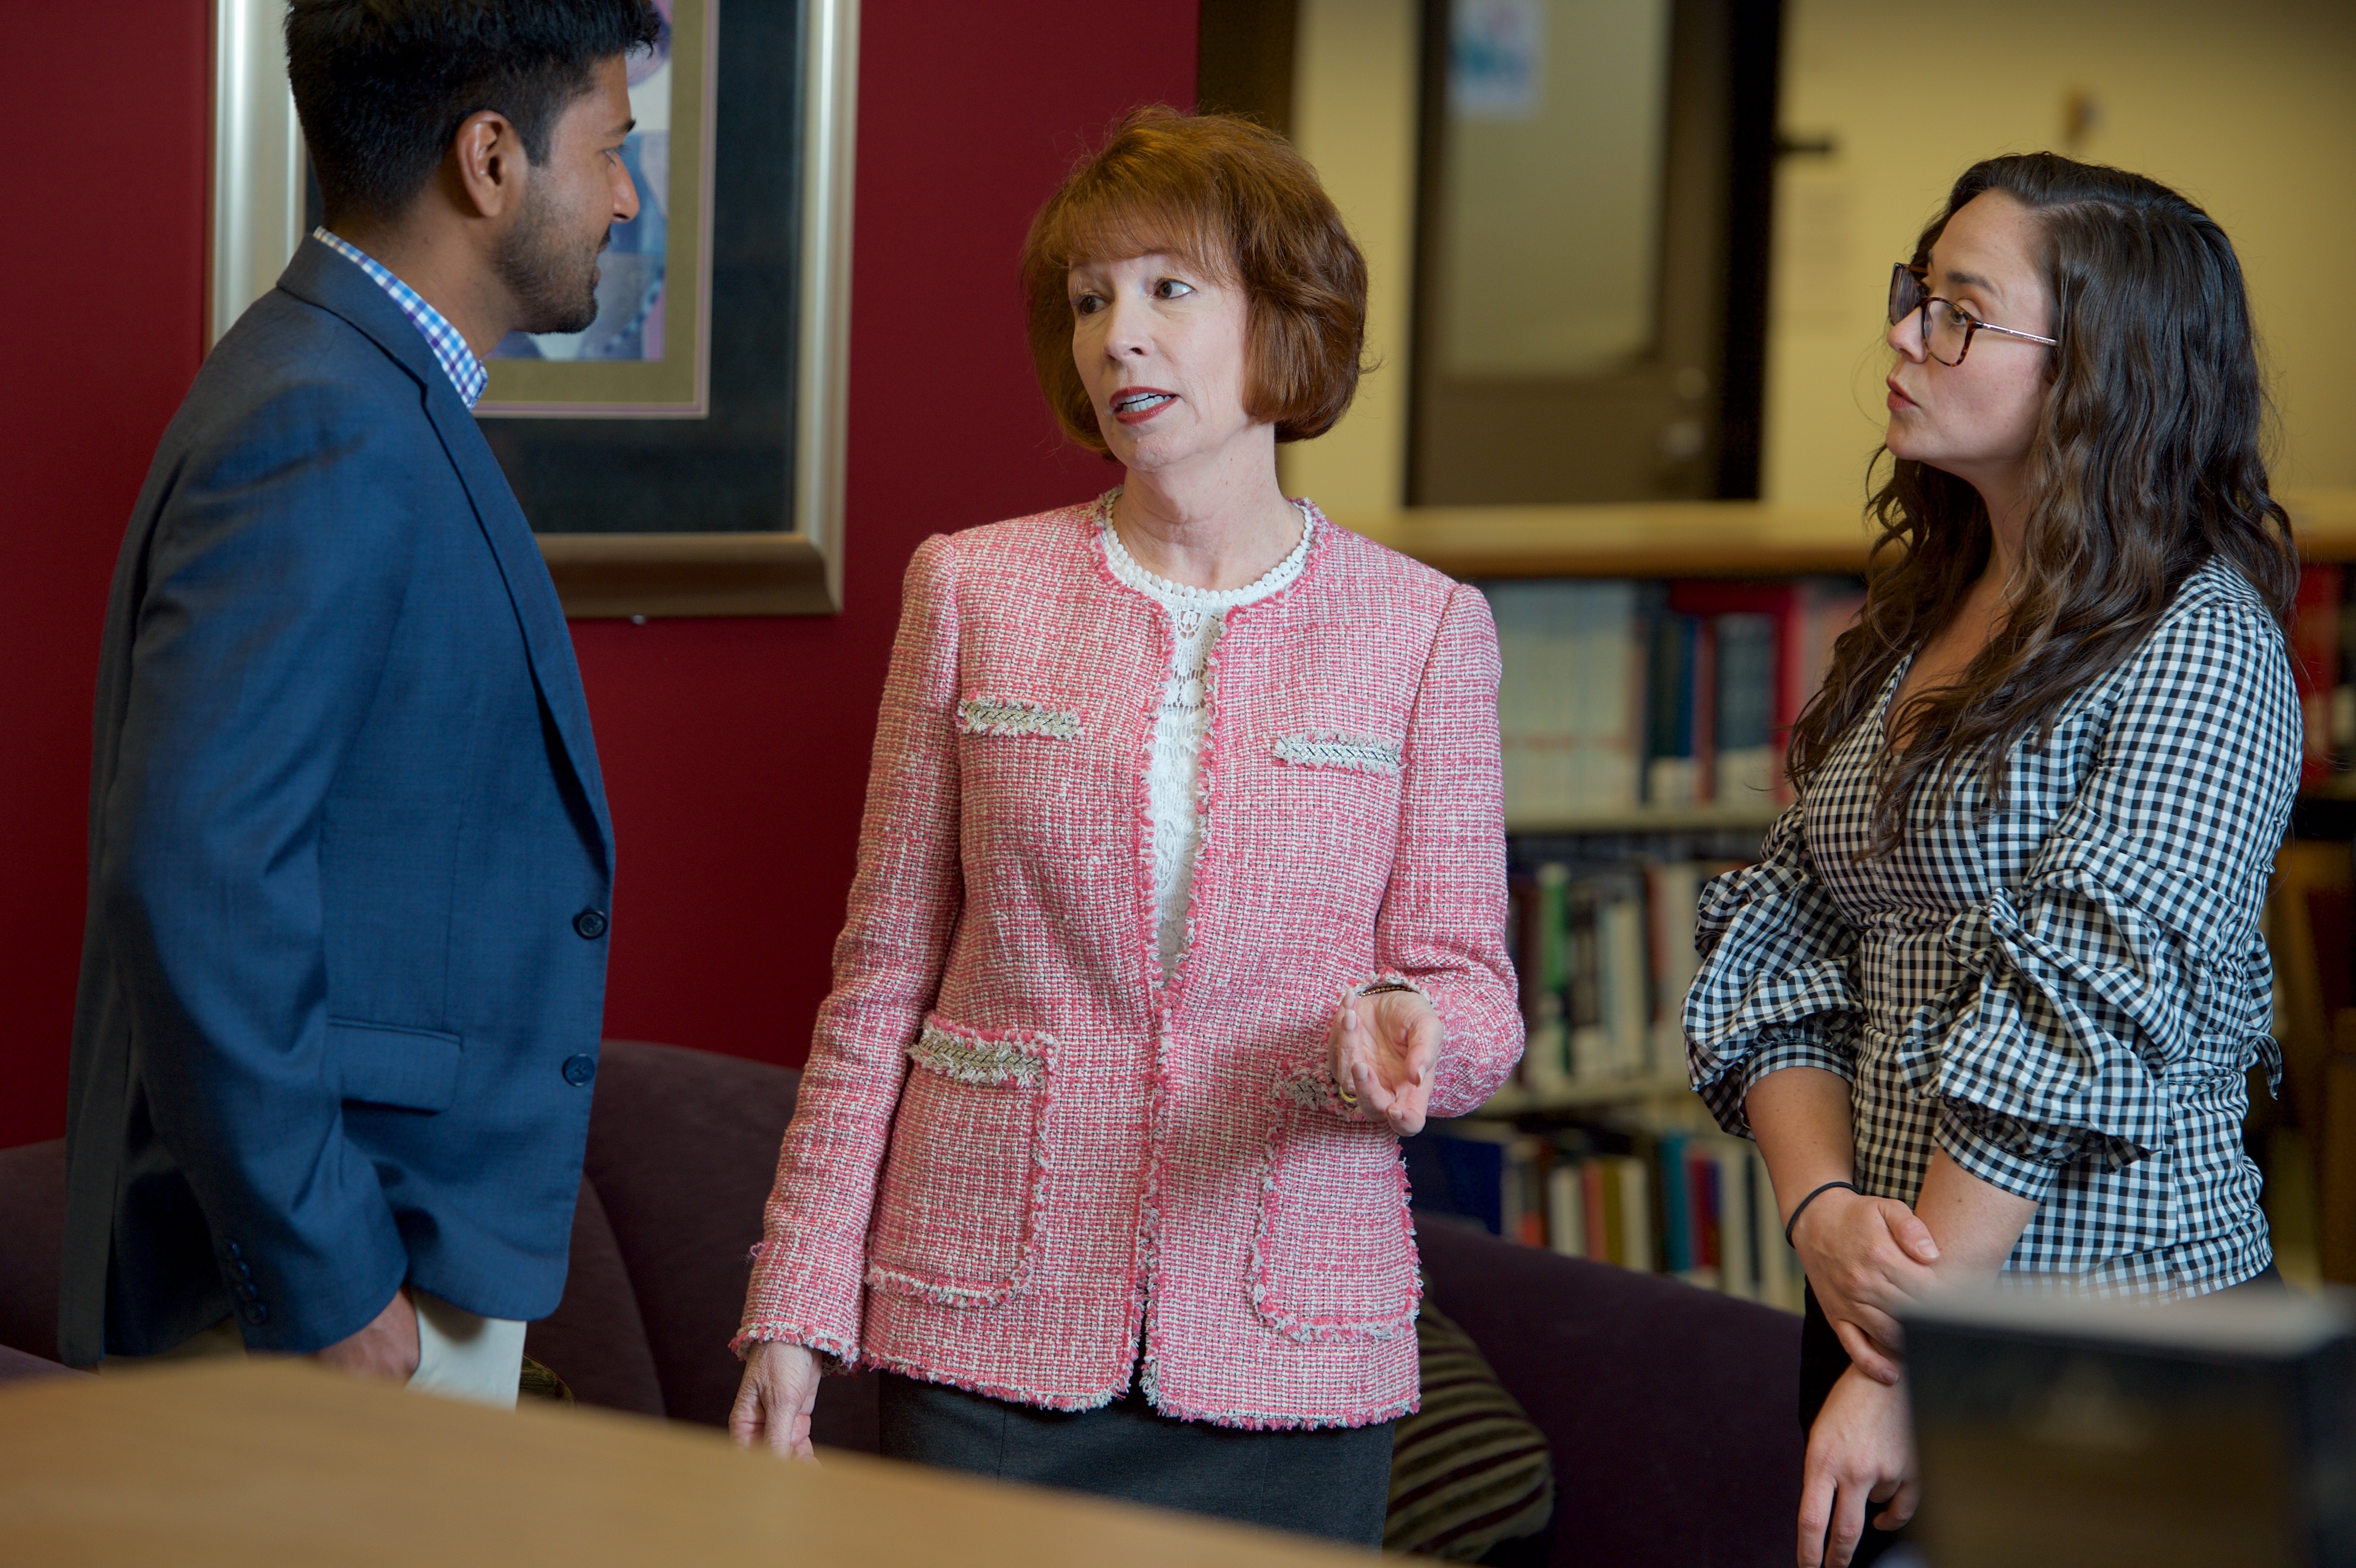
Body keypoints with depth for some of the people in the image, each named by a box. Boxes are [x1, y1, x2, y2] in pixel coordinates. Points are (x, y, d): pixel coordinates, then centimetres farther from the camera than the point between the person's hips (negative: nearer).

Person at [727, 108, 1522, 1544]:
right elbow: (881, 983, 6)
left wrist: (1407, 1035, -21)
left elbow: (1470, 985, 3)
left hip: (1292, 1344, 0)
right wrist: (798, 1306, 1)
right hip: (995, 1334, 0)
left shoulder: (1424, 628, 2)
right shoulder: (974, 590, 4)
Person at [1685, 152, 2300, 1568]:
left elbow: (2082, 1013, -18)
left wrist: (1906, 1372, -19)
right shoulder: (1912, 626, 11)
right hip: (1886, 1301, 7)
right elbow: (1783, 945, 6)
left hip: (2118, 1317, -7)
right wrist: (1823, 1210, -12)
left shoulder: (2199, 644, -12)